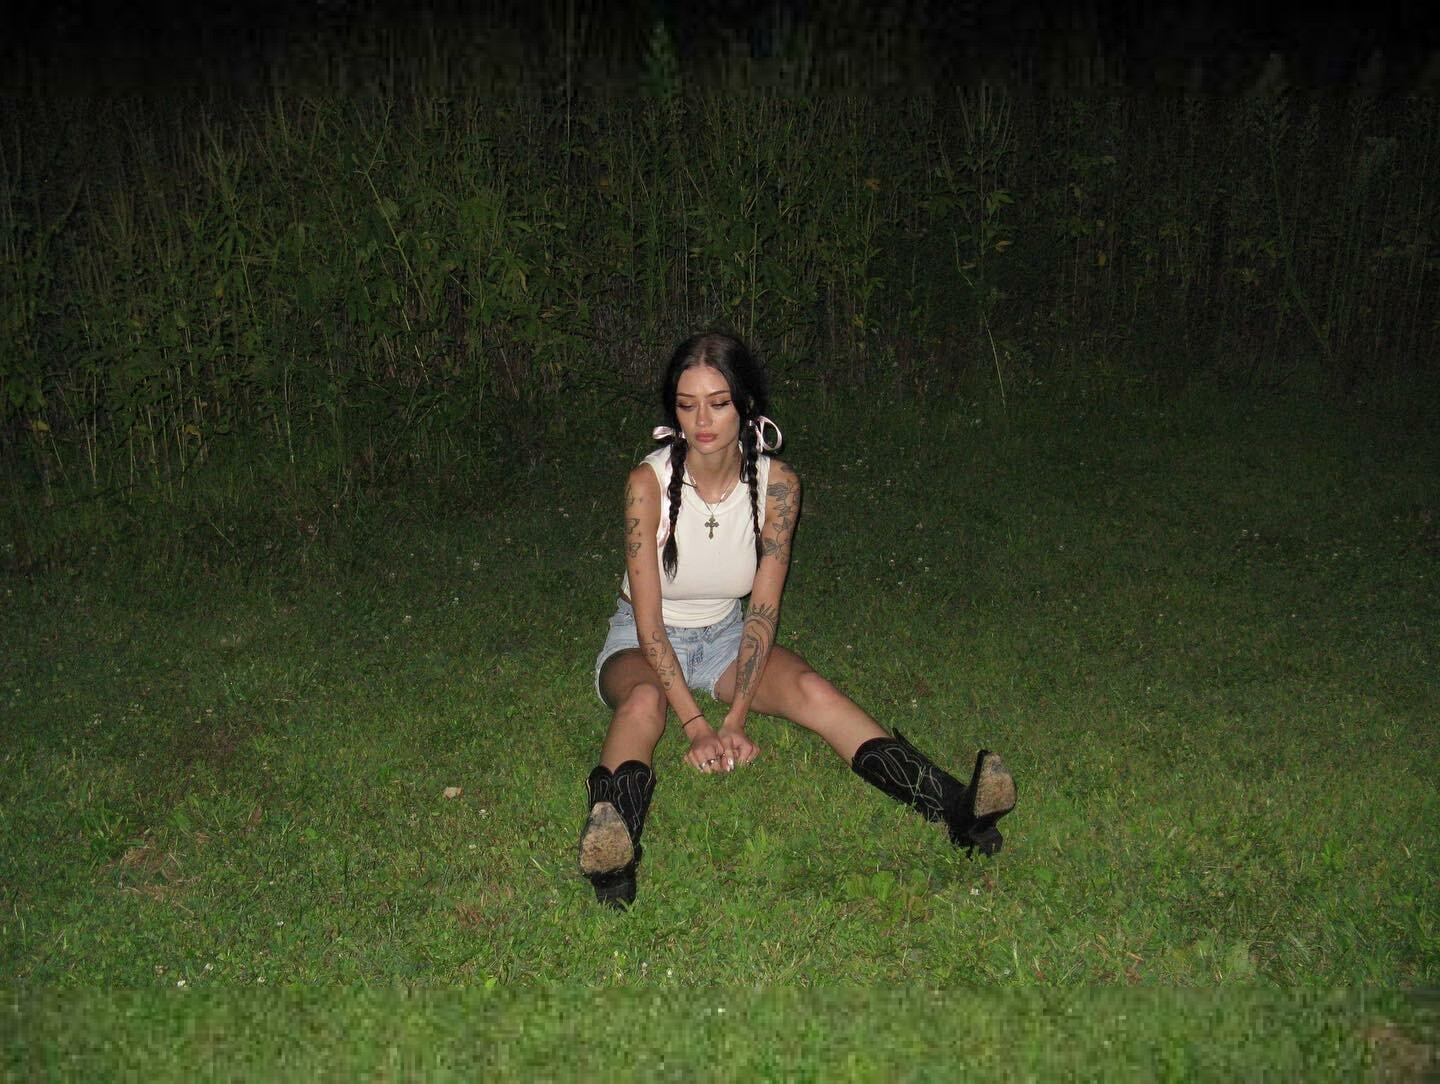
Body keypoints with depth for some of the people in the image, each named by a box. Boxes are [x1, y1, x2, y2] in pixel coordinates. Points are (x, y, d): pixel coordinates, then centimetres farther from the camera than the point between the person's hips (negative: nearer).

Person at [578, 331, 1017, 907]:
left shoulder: (776, 482, -14)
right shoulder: (649, 482, -21)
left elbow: (764, 608, -13)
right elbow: (649, 618, -22)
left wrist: (736, 718, -23)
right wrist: (694, 725, -30)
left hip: (725, 635, 2)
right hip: (645, 641, -2)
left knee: (813, 690, -26)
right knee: (644, 699, -37)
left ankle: (956, 808, -40)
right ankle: (611, 840, -64)